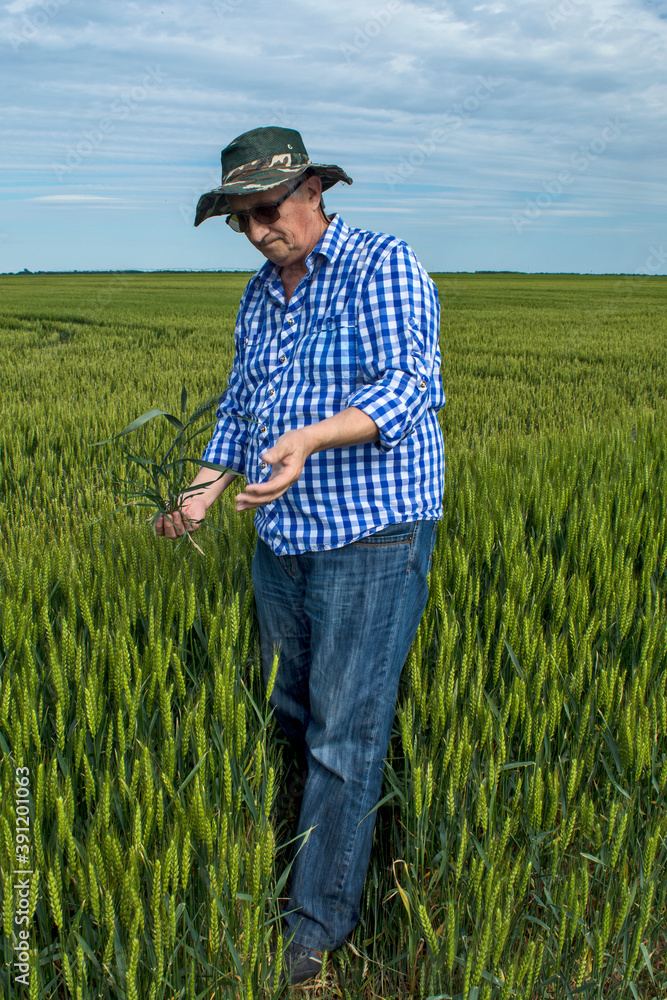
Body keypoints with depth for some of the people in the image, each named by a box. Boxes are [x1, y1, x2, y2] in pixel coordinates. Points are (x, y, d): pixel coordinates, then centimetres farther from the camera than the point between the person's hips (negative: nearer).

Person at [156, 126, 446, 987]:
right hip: (282, 538, 7)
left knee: (344, 728, -2)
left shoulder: (383, 267, -8)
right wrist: (202, 493, 5)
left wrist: (310, 438, -36)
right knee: (287, 712, 16)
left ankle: (318, 921, 12)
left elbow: (403, 387, -20)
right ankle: (302, 846, 37)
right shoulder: (259, 297, 14)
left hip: (372, 537, -7)